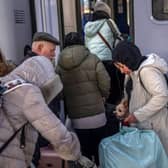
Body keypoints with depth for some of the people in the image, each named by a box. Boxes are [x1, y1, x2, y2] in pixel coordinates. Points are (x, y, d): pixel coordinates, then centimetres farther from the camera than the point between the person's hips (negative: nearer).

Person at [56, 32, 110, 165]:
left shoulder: (60, 65, -1)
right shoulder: (93, 59, -6)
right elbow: (105, 85, -9)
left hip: (76, 119, 1)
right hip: (97, 116, -1)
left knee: (84, 154, 14)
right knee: (100, 152, 16)